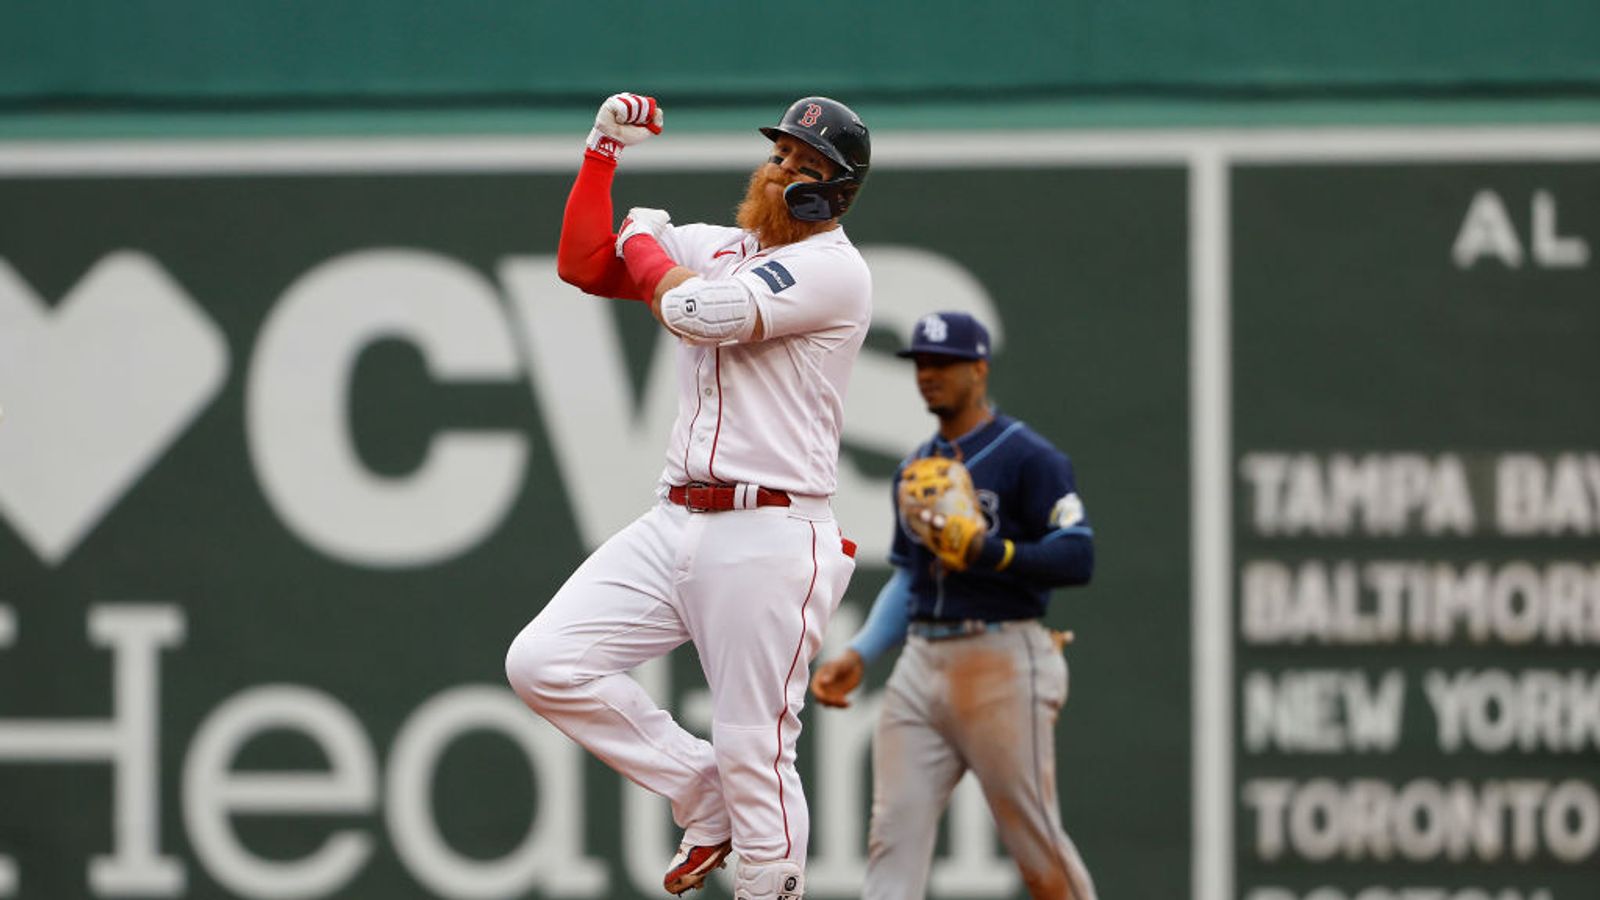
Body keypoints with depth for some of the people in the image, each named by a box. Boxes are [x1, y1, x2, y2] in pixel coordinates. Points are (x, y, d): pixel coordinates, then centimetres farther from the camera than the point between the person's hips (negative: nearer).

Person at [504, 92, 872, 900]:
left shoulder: (834, 269, -8)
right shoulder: (714, 247, 17)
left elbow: (696, 312, -16)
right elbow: (583, 265, 17)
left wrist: (643, 238, 3)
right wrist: (602, 152, 9)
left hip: (768, 537, -7)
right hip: (673, 526, 7)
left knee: (754, 758, -7)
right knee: (542, 662, -6)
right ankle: (701, 795, 8)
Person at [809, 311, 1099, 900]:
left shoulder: (1028, 458, -5)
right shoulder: (914, 470, 18)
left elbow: (1078, 557, -12)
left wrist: (991, 552, -25)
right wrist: (858, 655, 12)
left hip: (1002, 663, -7)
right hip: (920, 665, 7)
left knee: (1034, 841, -3)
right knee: (892, 836, -6)